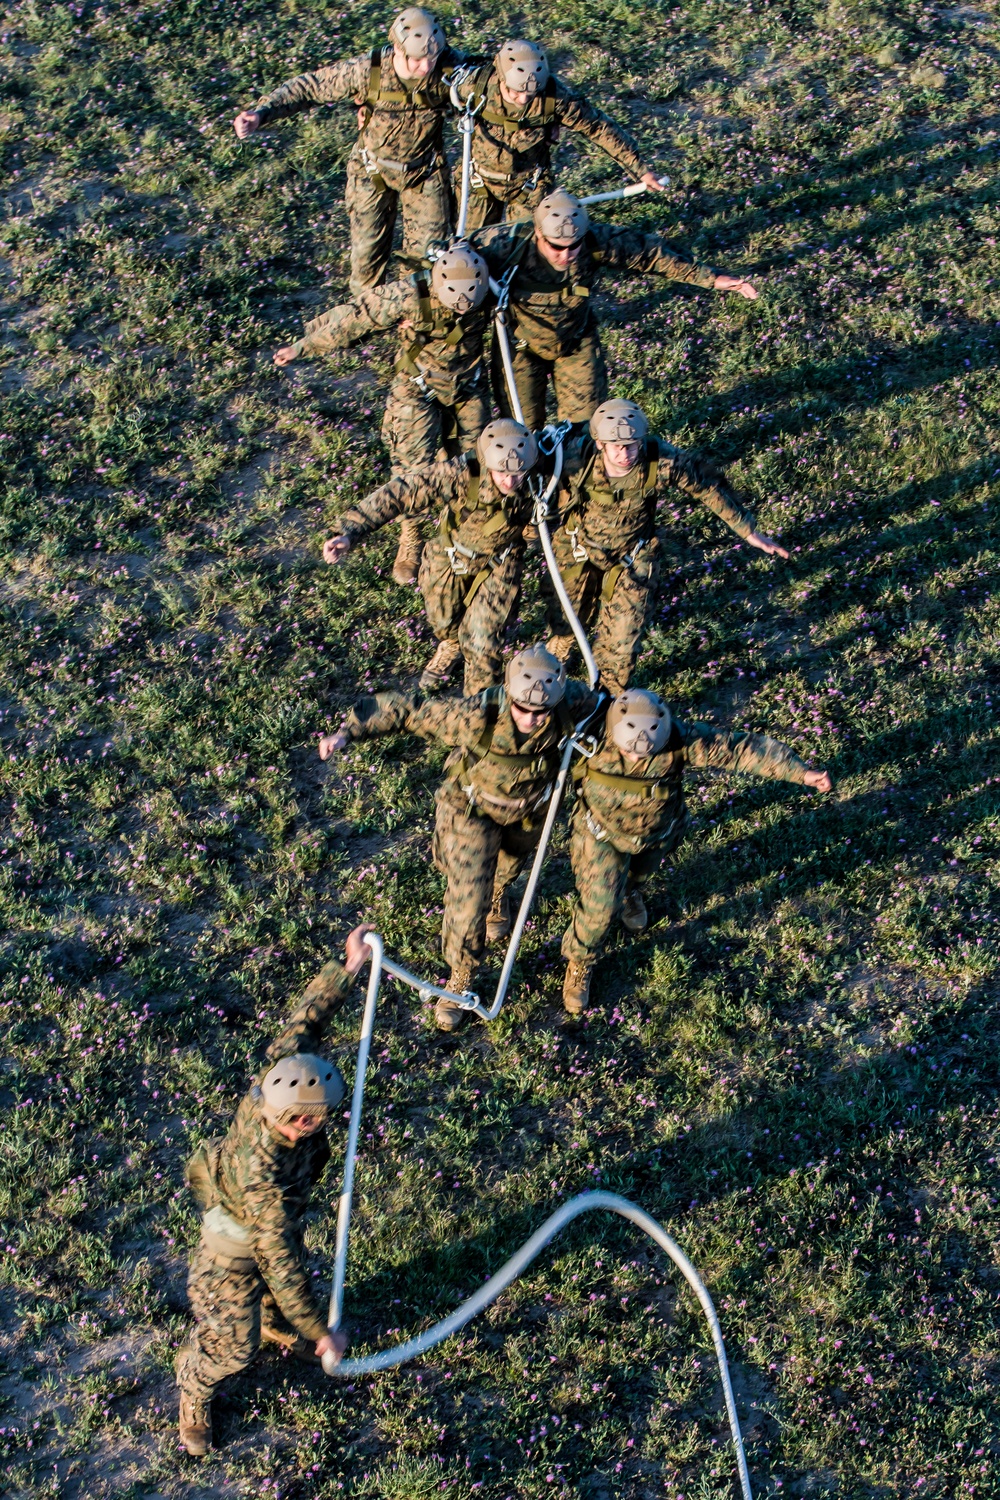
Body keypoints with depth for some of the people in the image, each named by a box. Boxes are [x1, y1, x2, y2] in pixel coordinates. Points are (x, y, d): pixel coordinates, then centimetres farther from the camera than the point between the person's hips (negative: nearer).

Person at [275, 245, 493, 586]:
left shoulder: (486, 293, -24)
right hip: (418, 389, -3)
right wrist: (302, 346, -14)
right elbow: (353, 318, -22)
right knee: (414, 467, -5)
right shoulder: (409, 296, -32)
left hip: (468, 388, 3)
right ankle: (410, 540, 16)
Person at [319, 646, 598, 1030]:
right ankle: (460, 980, 24)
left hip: (529, 812, 3)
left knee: (511, 862, 33)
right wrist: (349, 732, -39)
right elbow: (406, 709, -32)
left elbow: (595, 702, -9)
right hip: (473, 809, -3)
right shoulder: (476, 717, -42)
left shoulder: (570, 703, -35)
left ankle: (498, 893, 71)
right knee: (468, 903, -4)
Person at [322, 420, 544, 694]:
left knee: (481, 642, -5)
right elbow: (398, 494, -37)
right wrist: (350, 532, -42)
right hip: (451, 556, 1)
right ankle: (452, 646, 61)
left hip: (497, 564, -1)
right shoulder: (460, 475, -38)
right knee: (443, 623, 24)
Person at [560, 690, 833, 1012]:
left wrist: (800, 772, -43)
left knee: (639, 872, 32)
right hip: (602, 833, -2)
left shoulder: (680, 741, -36)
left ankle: (630, 891, 69)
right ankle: (579, 964, 26)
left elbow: (742, 748, -37)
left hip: (657, 833, 2)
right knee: (600, 908, -3)